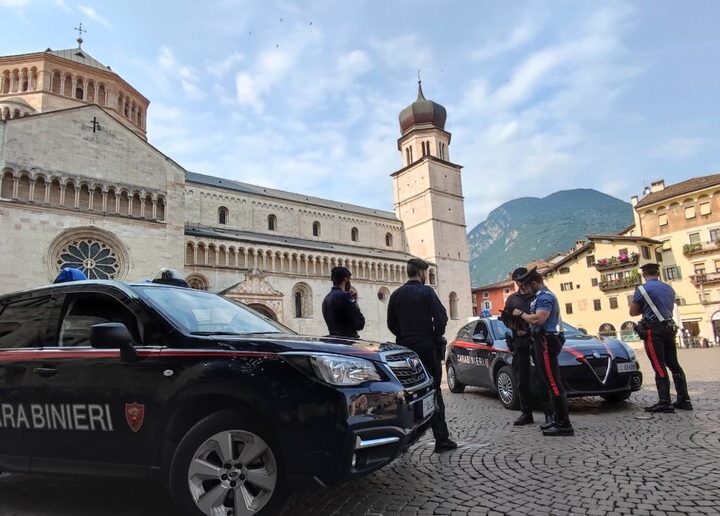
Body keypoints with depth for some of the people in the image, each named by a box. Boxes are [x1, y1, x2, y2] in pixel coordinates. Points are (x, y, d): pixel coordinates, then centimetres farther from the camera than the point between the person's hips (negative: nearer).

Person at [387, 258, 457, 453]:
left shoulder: (396, 295, 7)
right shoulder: (426, 292, -8)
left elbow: (391, 323, 8)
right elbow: (441, 316, -13)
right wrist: (437, 336, 3)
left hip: (405, 348, 5)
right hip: (427, 348, -4)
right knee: (433, 392, 2)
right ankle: (441, 439, 6)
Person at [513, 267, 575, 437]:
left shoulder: (545, 297, -14)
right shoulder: (543, 296, 19)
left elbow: (537, 319, -26)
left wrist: (521, 313, -12)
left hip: (547, 342, -11)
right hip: (544, 341, 11)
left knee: (554, 383, -10)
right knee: (552, 383, 13)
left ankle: (564, 424, -8)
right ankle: (559, 419, 20)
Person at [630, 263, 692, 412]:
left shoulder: (642, 289, -9)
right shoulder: (669, 289, 13)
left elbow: (633, 312, -4)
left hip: (653, 330, -7)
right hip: (669, 328, 7)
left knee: (659, 367, -7)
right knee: (674, 365, 12)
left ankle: (665, 402, -8)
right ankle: (684, 399, 15)